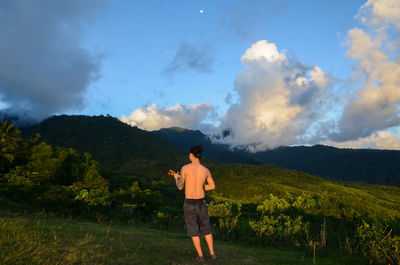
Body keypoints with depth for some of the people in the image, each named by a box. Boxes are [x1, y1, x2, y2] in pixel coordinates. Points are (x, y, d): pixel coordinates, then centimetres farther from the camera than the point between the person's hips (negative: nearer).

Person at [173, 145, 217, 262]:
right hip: (201, 202, 3)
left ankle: (200, 256, 17)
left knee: (193, 230, 13)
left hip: (189, 204, -2)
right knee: (206, 228, 20)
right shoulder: (206, 170, -4)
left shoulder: (185, 168, -16)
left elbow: (180, 187, -11)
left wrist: (176, 178, 11)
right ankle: (212, 254, 20)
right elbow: (213, 186, 7)